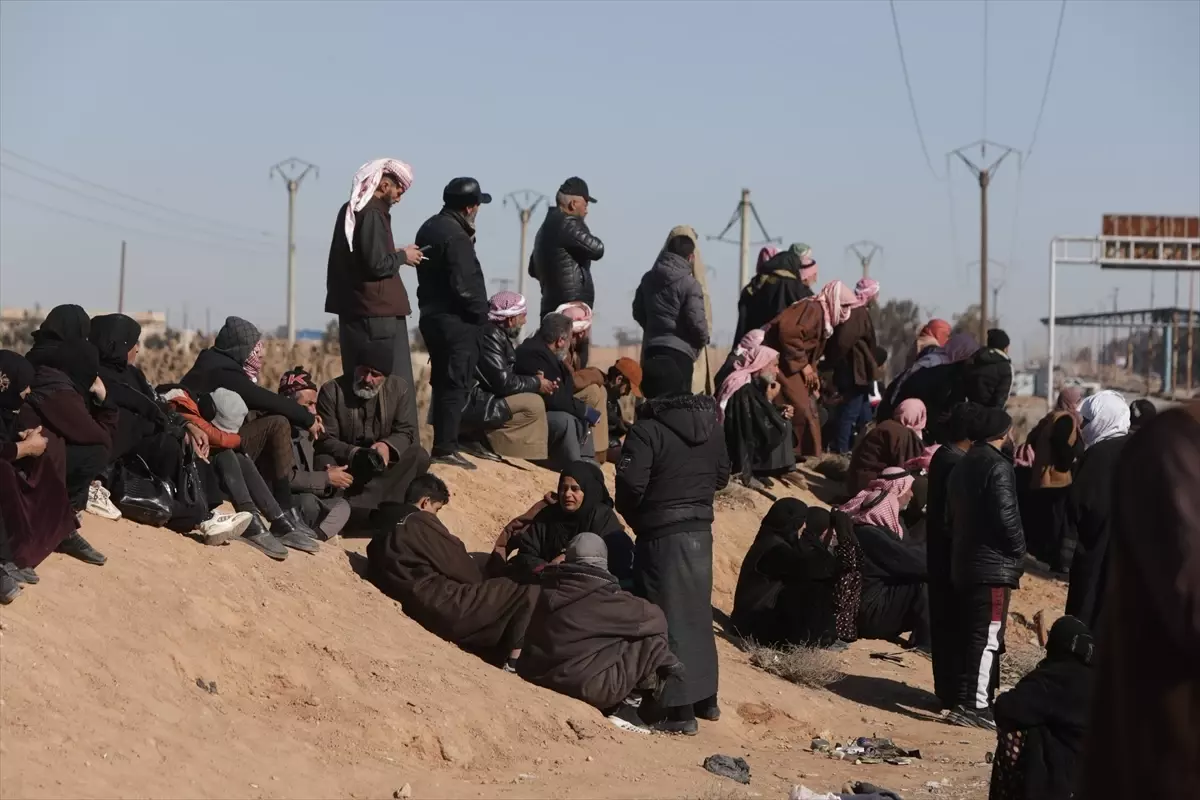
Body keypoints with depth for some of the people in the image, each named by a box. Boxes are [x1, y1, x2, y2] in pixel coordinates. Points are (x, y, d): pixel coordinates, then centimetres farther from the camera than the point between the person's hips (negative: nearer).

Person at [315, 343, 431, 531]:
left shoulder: (400, 389, -4)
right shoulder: (332, 390, -11)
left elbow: (407, 432, -5)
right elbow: (325, 440, -14)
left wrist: (387, 446, -29)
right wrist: (354, 453, -33)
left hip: (383, 466, 3)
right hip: (346, 466, -2)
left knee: (419, 456, -26)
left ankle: (359, 505, -33)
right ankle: (374, 510, -40)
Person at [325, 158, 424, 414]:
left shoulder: (351, 210, 14)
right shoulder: (373, 213, -15)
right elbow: (377, 264, -21)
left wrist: (396, 255, 14)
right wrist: (402, 256, -5)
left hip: (354, 310, 10)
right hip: (379, 313, -9)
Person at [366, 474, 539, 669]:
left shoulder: (384, 531, 17)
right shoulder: (419, 522, -7)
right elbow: (457, 565, -6)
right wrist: (478, 581, 17)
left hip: (424, 611, 9)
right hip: (444, 606, -9)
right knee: (527, 592, -5)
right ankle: (515, 661, -7)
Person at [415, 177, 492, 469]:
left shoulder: (429, 228, 14)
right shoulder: (456, 237, -17)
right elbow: (464, 285, -21)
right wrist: (480, 312, -8)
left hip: (432, 314, 10)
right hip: (456, 320, -10)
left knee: (444, 384, 16)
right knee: (456, 385, -6)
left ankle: (443, 444, 21)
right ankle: (445, 448, -6)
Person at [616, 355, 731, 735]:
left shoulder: (647, 430, -17)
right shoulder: (710, 425, 5)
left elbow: (631, 484, -21)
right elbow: (722, 476, 13)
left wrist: (631, 514, -1)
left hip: (662, 534, -7)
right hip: (701, 530, 7)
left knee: (669, 618, -2)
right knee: (698, 614, 18)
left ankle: (680, 709, -2)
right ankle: (706, 699, 28)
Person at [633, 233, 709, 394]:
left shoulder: (648, 279, 11)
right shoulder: (689, 284, -11)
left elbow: (638, 312, 18)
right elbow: (696, 321, -15)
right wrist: (703, 340, 6)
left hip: (651, 348, 6)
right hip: (679, 350, -6)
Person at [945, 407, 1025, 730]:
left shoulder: (963, 465, 14)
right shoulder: (997, 466, -14)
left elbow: (951, 514, 19)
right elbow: (1005, 515, -19)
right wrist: (1019, 549, -5)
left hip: (964, 562, 9)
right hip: (994, 564, -9)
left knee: (968, 634, 13)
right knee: (987, 636, -9)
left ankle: (966, 699, 17)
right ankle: (975, 705, -12)